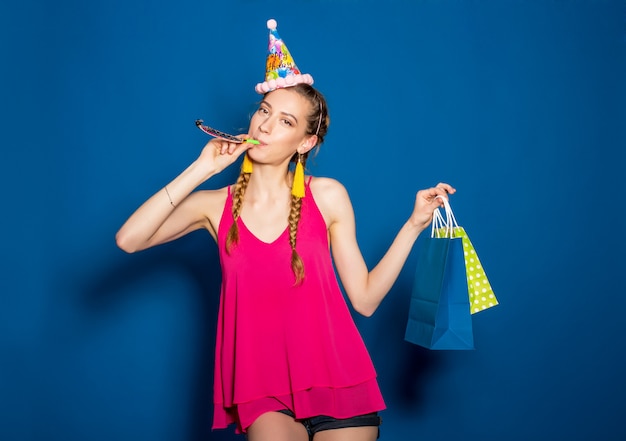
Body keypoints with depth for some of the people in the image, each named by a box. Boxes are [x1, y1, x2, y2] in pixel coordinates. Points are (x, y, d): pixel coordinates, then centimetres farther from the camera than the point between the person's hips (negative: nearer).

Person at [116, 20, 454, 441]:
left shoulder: (327, 196, -1)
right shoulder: (216, 204, 2)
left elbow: (365, 299, 0)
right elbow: (128, 240, -12)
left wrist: (414, 224, -6)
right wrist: (201, 169, -11)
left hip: (336, 378, 0)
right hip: (263, 388, 0)